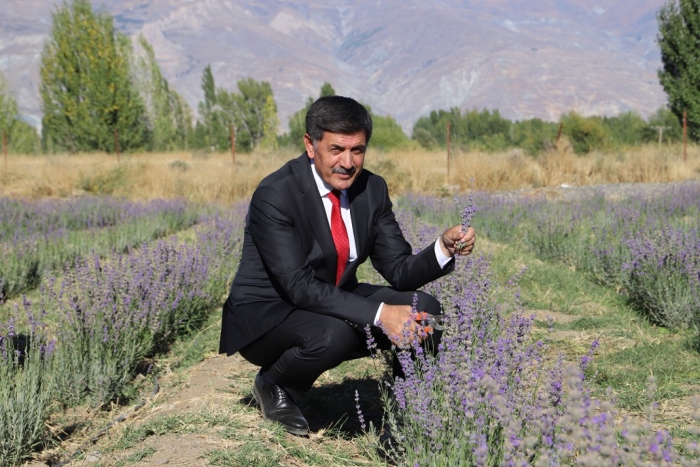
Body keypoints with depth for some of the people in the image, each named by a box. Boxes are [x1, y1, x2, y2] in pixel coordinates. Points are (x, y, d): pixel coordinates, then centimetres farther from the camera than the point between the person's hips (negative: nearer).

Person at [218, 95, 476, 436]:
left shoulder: (372, 189, -4)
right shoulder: (274, 195, -24)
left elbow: (399, 271, -4)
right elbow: (299, 286, -30)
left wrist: (445, 248, -25)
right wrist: (378, 314, -38)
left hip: (337, 301, 6)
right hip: (266, 315, -6)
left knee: (423, 310, -13)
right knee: (333, 334, -37)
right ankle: (275, 387, -3)